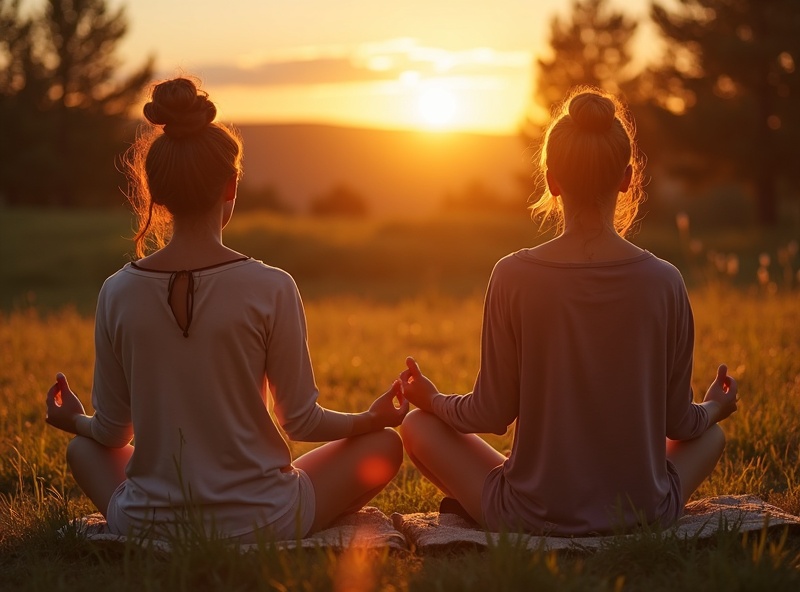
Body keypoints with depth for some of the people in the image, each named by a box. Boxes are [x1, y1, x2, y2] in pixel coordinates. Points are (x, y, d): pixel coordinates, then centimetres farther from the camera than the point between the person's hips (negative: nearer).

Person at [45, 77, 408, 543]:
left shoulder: (119, 293, -9)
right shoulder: (270, 289, -17)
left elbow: (112, 432, 1)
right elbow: (300, 420, -7)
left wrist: (75, 422, 25)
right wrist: (372, 418, 13)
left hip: (147, 525, 3)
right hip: (257, 524, -2)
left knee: (82, 448, 34)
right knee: (385, 444, 17)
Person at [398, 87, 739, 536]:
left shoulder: (515, 277, -15)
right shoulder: (663, 282, -11)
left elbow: (492, 414, -7)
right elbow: (678, 421, 0)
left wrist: (433, 399, 15)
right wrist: (715, 408, 24)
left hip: (532, 517, 0)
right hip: (643, 516, 1)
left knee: (419, 426, 21)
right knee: (711, 434, 32)